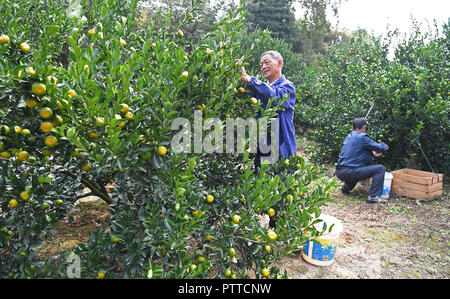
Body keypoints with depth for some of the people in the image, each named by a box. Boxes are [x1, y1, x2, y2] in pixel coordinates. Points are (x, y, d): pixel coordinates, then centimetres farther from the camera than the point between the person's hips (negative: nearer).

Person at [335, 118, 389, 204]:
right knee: (380, 168, -5)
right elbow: (379, 147, -4)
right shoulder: (362, 137, -10)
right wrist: (384, 146, 18)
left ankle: (346, 187, 30)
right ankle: (373, 197, -6)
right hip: (348, 172, -9)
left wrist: (372, 153, 18)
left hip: (339, 172, 9)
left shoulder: (349, 137, 16)